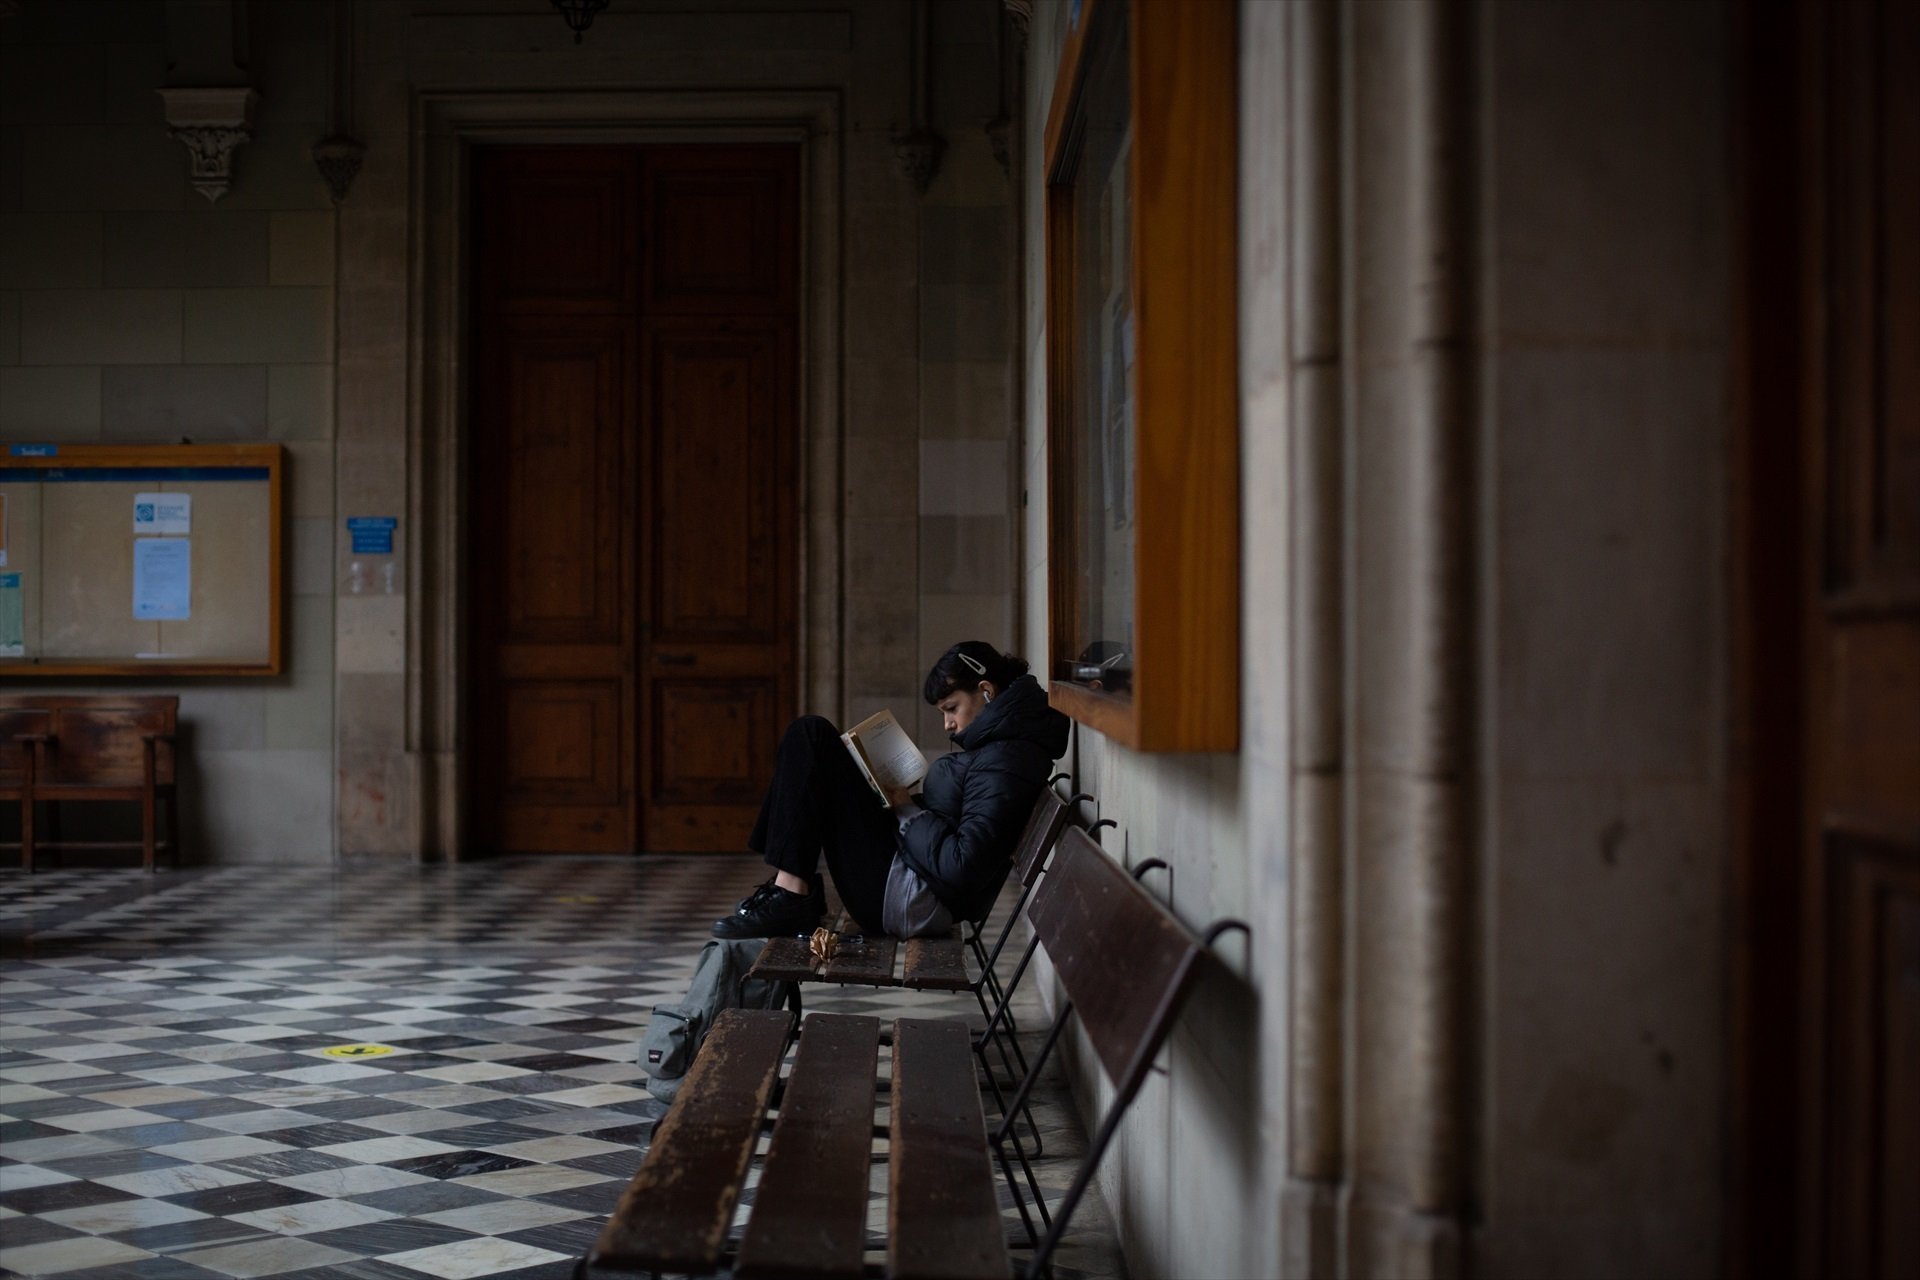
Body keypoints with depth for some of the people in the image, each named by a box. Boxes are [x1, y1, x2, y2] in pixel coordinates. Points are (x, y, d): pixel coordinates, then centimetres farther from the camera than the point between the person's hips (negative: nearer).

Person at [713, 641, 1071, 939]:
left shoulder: (1003, 762, -20)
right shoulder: (995, 744, 11)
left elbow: (962, 867, -26)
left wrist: (907, 811, -13)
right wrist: (908, 804, 4)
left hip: (914, 904, -11)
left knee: (811, 736, -12)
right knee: (810, 735, 17)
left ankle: (790, 896, -13)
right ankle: (791, 886, 7)